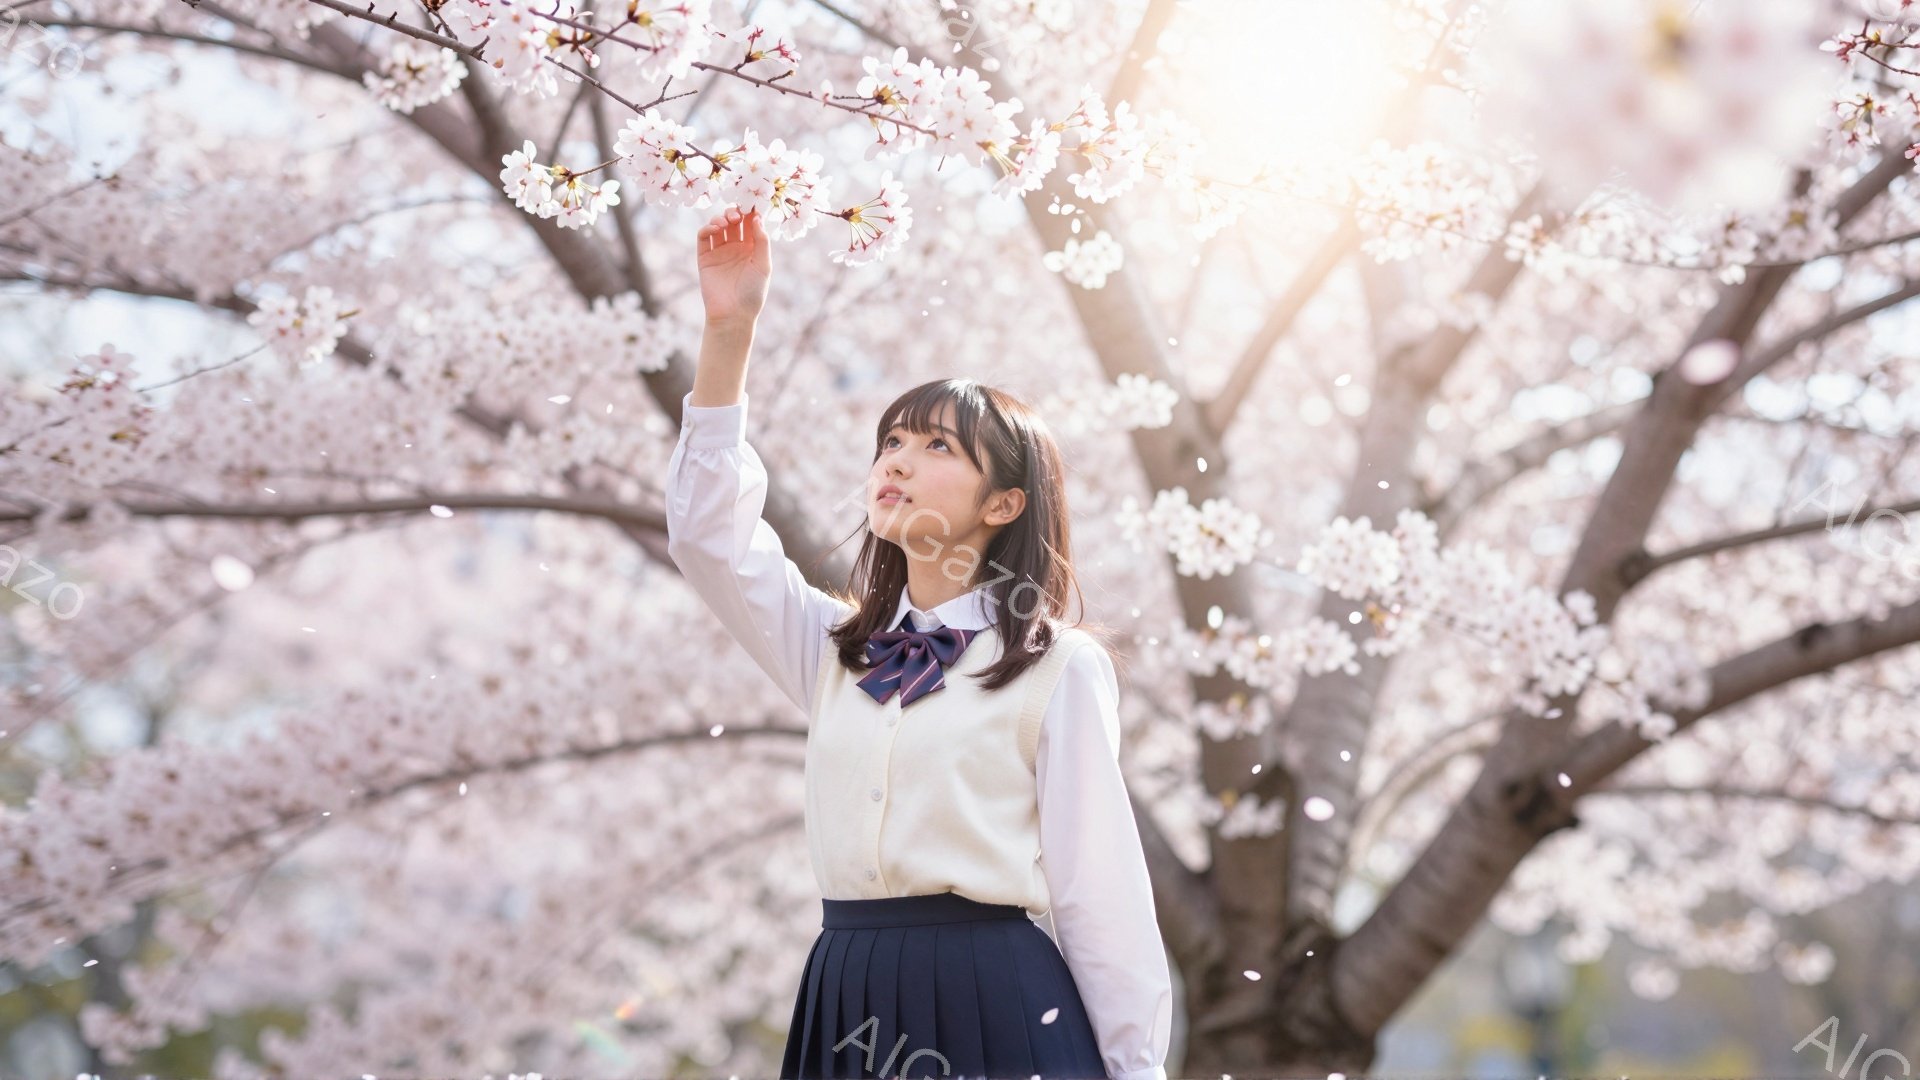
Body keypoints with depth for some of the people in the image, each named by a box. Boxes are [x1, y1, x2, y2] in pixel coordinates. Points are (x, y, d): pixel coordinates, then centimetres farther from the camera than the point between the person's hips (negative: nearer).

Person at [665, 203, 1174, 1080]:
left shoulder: (1057, 665, -1)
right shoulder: (835, 648, 14)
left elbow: (1099, 884, -3)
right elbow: (710, 534, 6)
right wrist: (728, 331, 0)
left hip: (999, 1004, -5)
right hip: (848, 999, 5)